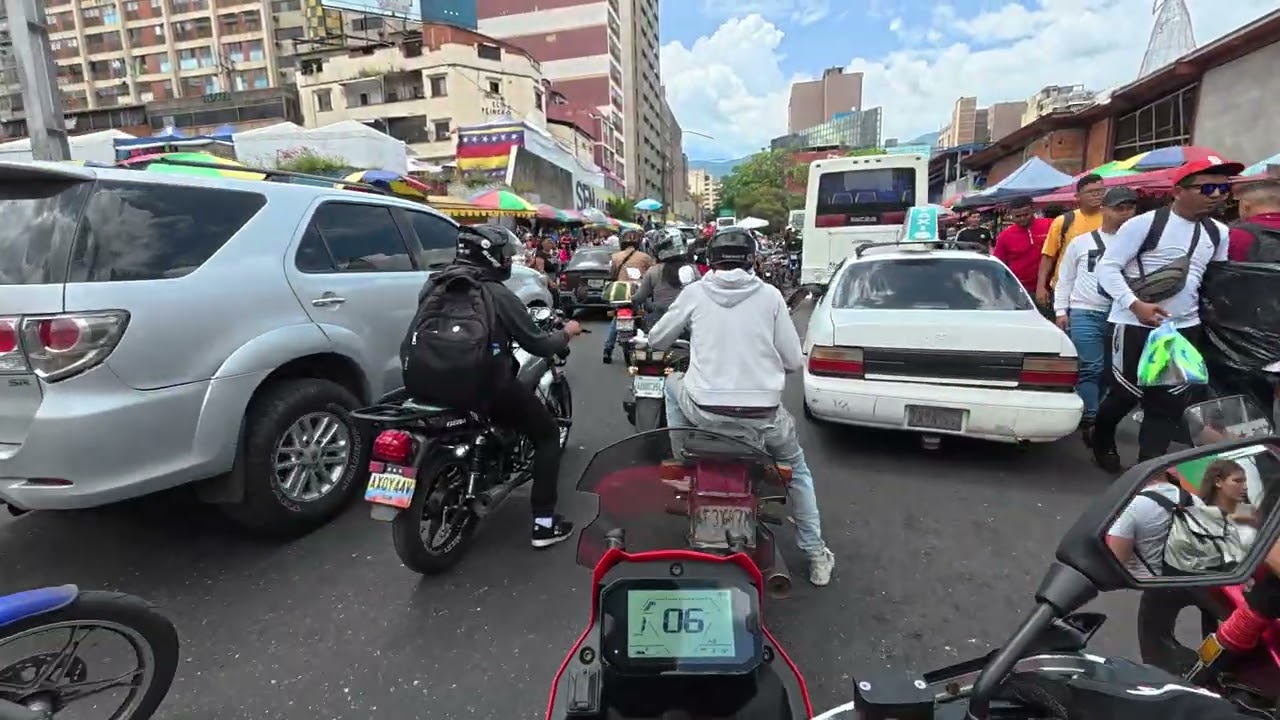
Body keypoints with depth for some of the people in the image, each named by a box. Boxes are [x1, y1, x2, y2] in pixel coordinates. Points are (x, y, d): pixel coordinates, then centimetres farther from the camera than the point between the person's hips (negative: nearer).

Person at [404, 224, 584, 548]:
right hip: (479, 386, -6)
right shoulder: (497, 294, -3)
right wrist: (566, 333, 20)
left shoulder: (433, 286, 14)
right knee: (547, 434, 13)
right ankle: (544, 522, 8)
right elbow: (538, 345, 1)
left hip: (420, 383, 7)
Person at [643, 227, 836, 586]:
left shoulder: (694, 293, 2)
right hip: (763, 414, 1)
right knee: (797, 470, 29)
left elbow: (656, 340, 13)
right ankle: (816, 556, 33)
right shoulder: (770, 295, 2)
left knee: (674, 384, 33)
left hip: (705, 411, 0)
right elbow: (794, 361, 3)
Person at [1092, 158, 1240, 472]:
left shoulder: (1218, 233, 10)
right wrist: (1136, 305, -25)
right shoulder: (1144, 223, -11)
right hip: (1135, 325, -6)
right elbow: (1107, 266, -15)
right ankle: (1101, 440, 31)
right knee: (1126, 393, 4)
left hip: (1185, 328, 6)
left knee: (1170, 402, 4)